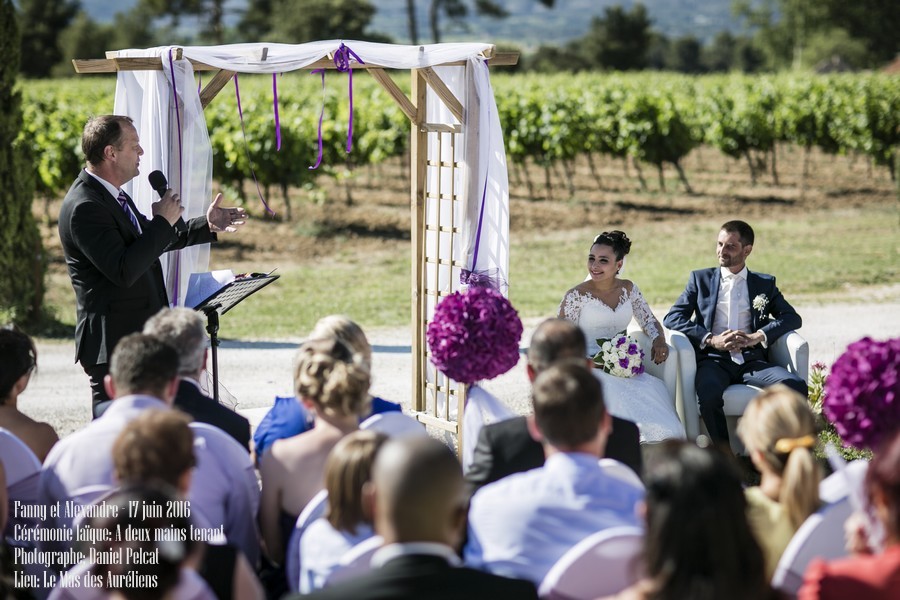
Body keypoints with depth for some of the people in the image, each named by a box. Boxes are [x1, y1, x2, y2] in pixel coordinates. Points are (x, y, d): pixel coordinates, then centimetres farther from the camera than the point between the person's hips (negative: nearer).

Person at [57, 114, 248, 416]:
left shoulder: (111, 195, 12)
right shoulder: (84, 207, -19)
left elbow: (148, 241, 27)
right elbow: (124, 271, -27)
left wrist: (208, 225, 22)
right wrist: (163, 221, -18)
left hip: (138, 335, 10)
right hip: (113, 346, -10)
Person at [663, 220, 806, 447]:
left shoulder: (765, 284, 20)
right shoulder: (700, 279, 17)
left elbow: (792, 318, 8)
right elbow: (672, 318, 6)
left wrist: (757, 337, -10)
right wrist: (711, 340, -9)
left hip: (752, 359, 1)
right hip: (713, 359, -1)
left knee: (795, 386, -28)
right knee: (709, 393, -37)